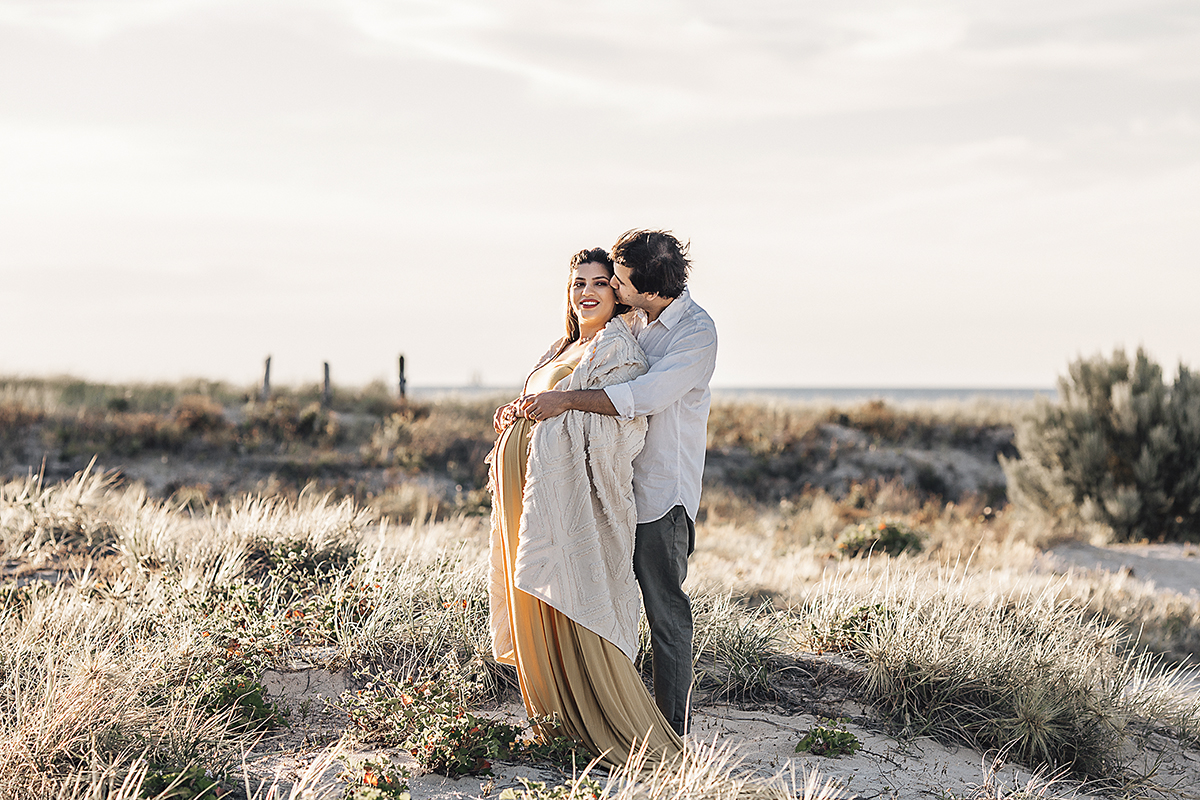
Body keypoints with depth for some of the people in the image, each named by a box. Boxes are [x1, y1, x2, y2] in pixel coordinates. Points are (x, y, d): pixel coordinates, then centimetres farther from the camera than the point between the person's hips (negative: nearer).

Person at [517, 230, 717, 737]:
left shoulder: (696, 333, -13)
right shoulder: (633, 321, 11)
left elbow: (647, 395, -27)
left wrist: (567, 401, -28)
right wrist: (528, 402, 7)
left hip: (662, 493, -7)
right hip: (614, 485, 7)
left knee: (665, 614, -2)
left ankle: (672, 734, 6)